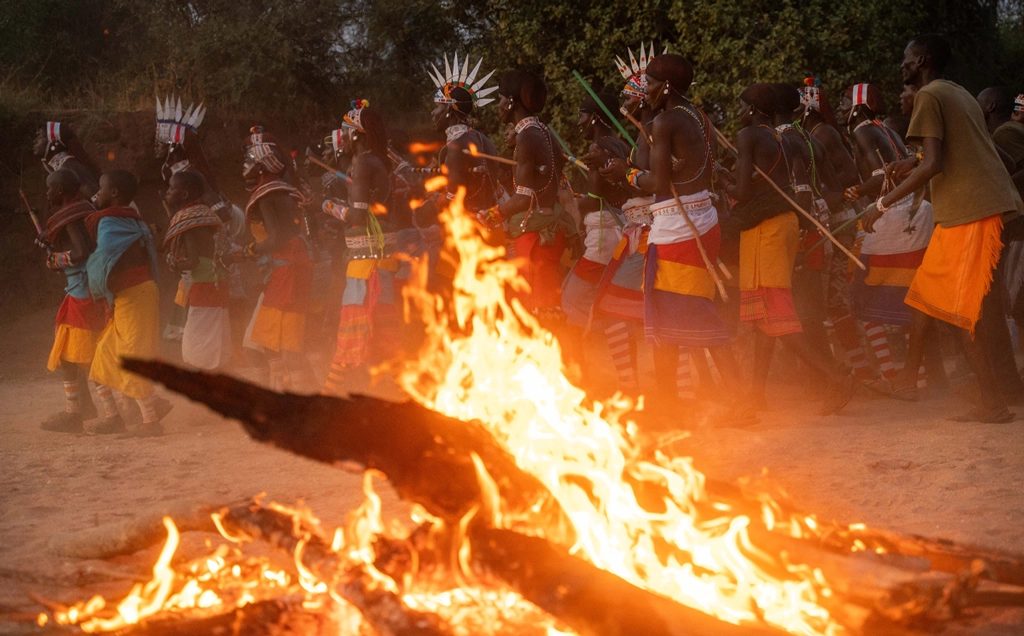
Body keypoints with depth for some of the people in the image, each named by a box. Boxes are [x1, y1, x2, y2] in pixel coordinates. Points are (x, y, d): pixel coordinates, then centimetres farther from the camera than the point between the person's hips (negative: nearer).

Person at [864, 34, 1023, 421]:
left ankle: (993, 403, -8)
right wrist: (914, 164, 23)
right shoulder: (960, 96, 20)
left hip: (969, 211, -10)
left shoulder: (930, 96, -8)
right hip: (968, 207, 10)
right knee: (926, 291, 18)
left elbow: (933, 163, -18)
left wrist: (884, 204, -14)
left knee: (958, 307, -8)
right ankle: (908, 378, 28)